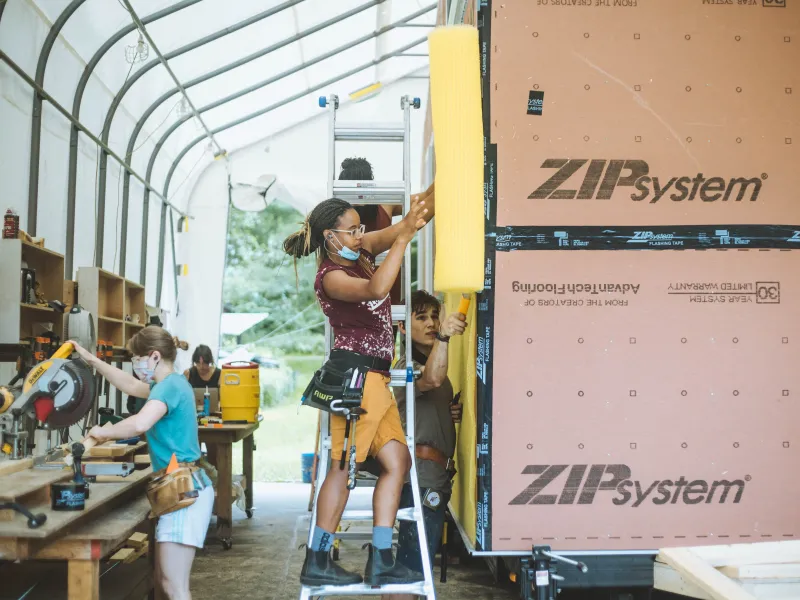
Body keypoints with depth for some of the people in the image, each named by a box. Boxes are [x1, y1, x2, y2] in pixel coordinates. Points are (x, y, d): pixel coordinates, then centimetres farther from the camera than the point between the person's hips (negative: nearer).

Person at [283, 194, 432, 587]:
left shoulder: (360, 253, 13)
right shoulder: (330, 277, -11)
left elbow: (392, 233, 6)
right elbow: (376, 289, -28)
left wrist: (415, 218, -15)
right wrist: (404, 238, -24)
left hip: (376, 377, 9)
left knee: (397, 461, 5)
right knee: (345, 465, -8)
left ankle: (381, 561, 5)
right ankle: (316, 562, 0)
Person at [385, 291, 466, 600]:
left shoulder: (433, 362, 19)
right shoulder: (406, 366, -11)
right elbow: (431, 380, -37)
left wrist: (453, 414, 13)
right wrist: (443, 337, -51)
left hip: (437, 477, 10)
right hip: (422, 479, -10)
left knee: (414, 562, 14)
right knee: (413, 564, -10)